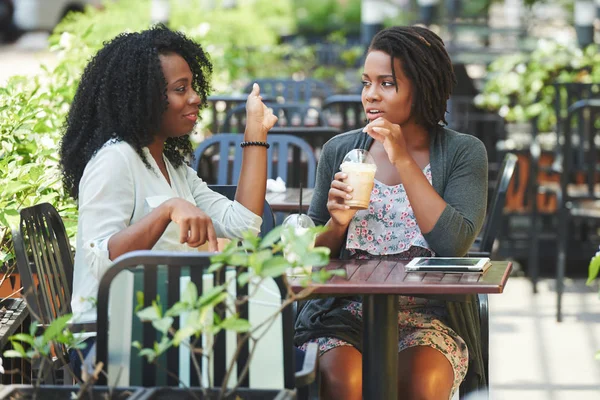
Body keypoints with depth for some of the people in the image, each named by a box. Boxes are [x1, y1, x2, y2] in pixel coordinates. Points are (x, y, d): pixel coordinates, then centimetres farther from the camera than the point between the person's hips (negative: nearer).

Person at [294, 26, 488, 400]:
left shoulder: (463, 152, 3)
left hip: (428, 316, -1)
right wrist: (336, 223, -9)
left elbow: (455, 244, -13)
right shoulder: (339, 151, 10)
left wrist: (404, 161, -11)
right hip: (345, 312, 2)